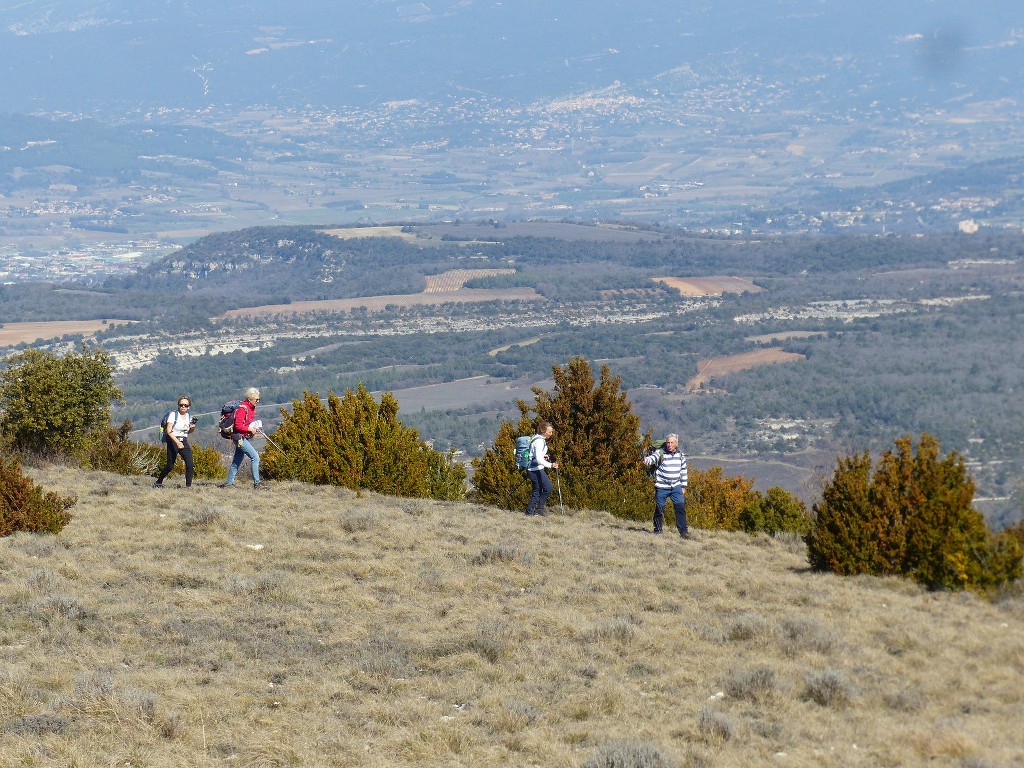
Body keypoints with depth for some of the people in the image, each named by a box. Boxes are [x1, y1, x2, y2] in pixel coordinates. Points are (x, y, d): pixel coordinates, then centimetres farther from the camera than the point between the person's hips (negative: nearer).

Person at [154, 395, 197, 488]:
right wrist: (177, 442, -26)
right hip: (173, 442, -5)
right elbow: (169, 431, -15)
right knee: (170, 466, -2)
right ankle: (158, 482, 20)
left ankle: (188, 486, -5)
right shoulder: (173, 414, -8)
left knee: (190, 465, -11)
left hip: (184, 442, 5)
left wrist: (192, 428, -2)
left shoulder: (189, 417, 8)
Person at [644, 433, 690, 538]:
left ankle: (684, 531, 0)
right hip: (662, 487, -3)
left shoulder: (681, 455, 7)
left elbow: (683, 471, 16)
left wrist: (683, 486, 15)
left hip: (676, 487, 3)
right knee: (659, 509, 2)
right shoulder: (660, 453, -7)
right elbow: (652, 458, -27)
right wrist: (646, 460, -51)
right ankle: (657, 531, 16)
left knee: (680, 508, -5)